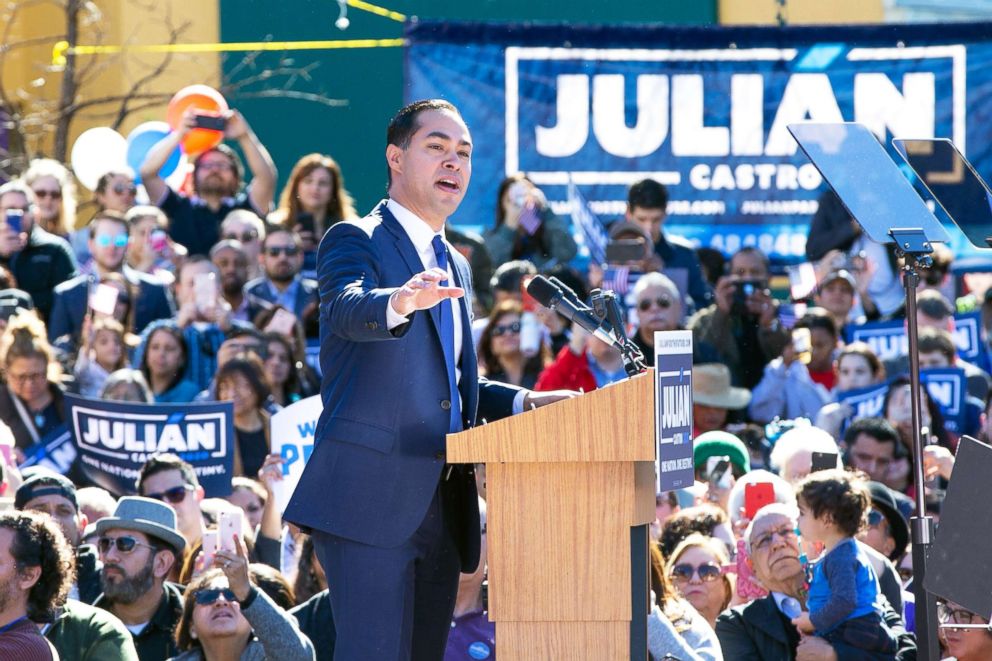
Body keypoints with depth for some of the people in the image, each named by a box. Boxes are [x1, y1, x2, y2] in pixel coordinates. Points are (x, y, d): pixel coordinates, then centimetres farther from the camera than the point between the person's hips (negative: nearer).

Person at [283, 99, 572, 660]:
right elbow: (349, 311, -24)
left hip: (440, 508, 8)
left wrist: (524, 402, 13)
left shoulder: (453, 267, 24)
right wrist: (399, 303, -47)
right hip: (371, 500, -8)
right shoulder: (356, 241, -1)